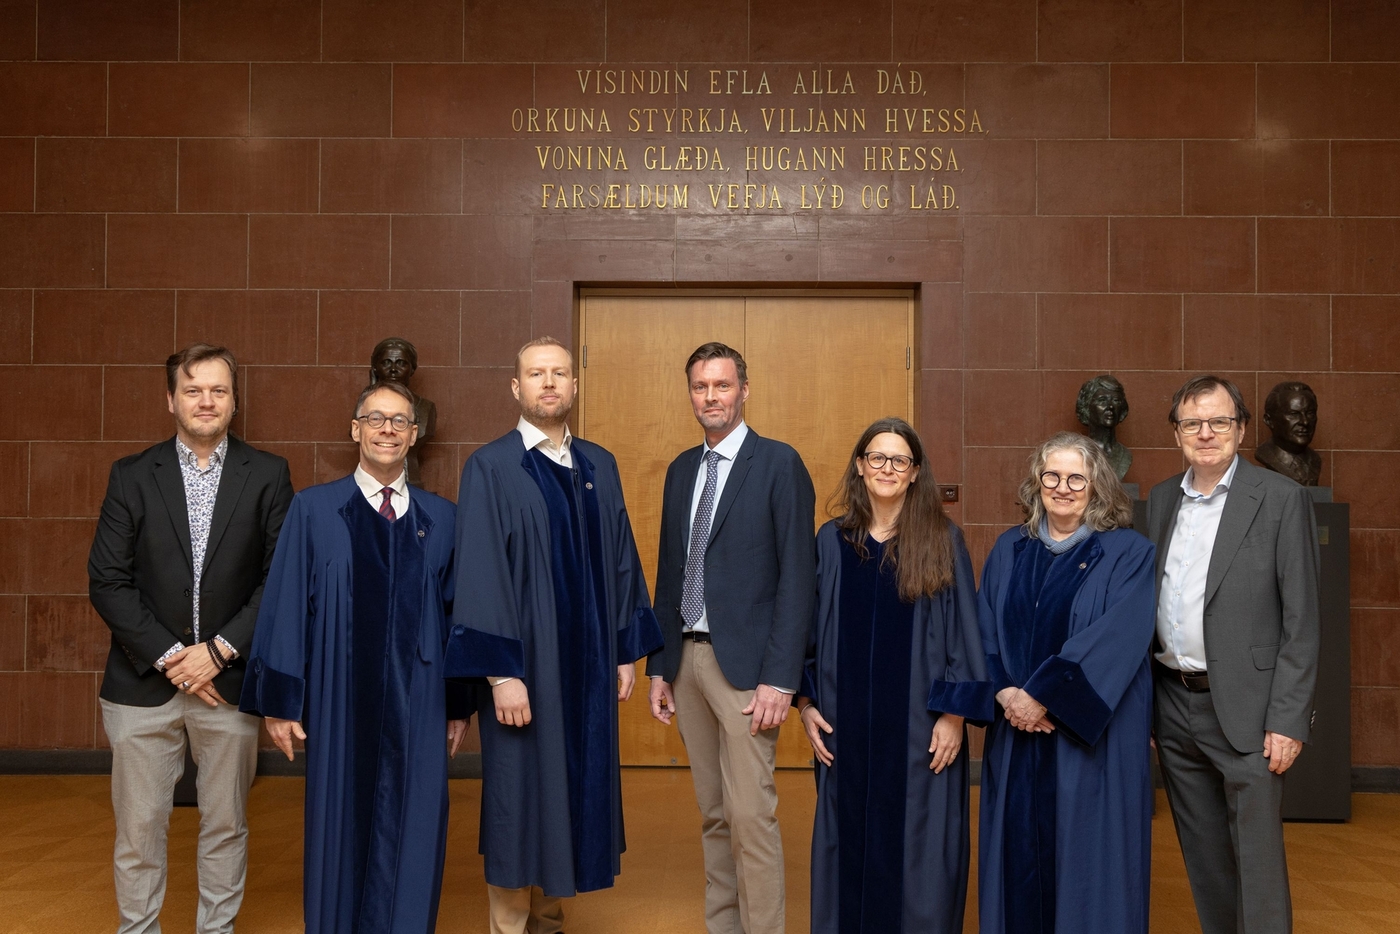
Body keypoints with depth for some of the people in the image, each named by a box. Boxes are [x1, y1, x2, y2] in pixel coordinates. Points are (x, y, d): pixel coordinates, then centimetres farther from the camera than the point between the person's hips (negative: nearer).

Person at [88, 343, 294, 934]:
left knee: (226, 826, 11)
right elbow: (107, 581, -2)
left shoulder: (268, 476, 1)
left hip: (229, 679, 0)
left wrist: (219, 650, -10)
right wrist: (168, 656, -10)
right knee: (139, 828, 7)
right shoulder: (132, 476, 2)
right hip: (144, 680, 0)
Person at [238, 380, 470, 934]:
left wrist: (460, 704, 7)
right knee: (339, 831, 10)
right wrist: (279, 702, -4)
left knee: (412, 839, 7)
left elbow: (456, 613, 7)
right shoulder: (314, 509, 1)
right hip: (340, 700, -1)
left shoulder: (441, 518, 6)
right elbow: (284, 607, -1)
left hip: (418, 702, 2)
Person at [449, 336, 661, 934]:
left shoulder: (599, 466, 8)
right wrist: (501, 671, -16)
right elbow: (479, 574, -12)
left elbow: (621, 560, 11)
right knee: (519, 802, 4)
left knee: (572, 794, 13)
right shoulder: (490, 468, -7)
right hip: (525, 663, -5)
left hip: (589, 662, 5)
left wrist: (627, 650, 8)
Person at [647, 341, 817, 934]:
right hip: (688, 658, 6)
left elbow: (797, 574, -10)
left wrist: (780, 679, -16)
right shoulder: (681, 470, 14)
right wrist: (658, 666, 12)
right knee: (713, 815, 12)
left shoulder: (779, 463, -5)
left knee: (751, 815, -6)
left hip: (744, 662, -6)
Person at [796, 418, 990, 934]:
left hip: (920, 724, -2)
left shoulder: (943, 541, -2)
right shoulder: (832, 540, 5)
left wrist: (955, 713, -9)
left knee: (918, 844, 4)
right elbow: (807, 626, 9)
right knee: (850, 838, 10)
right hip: (847, 722, 2)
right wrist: (805, 702, 3)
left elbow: (964, 630, -3)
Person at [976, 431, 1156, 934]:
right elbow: (984, 630, 6)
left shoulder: (1128, 553, -3)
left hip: (1091, 737, -4)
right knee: (1018, 848, 7)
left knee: (1085, 853, 2)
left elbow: (1115, 639, -14)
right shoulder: (1009, 550, 10)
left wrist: (1042, 696, -18)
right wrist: (1004, 692, -11)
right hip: (1015, 733, 4)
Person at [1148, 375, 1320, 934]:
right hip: (1173, 705, 5)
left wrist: (1288, 720, -13)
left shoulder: (1281, 499, -7)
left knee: (1258, 861, -1)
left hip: (1245, 709, -5)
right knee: (1203, 858, 15)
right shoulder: (1161, 500, 9)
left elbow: (1301, 621, -8)